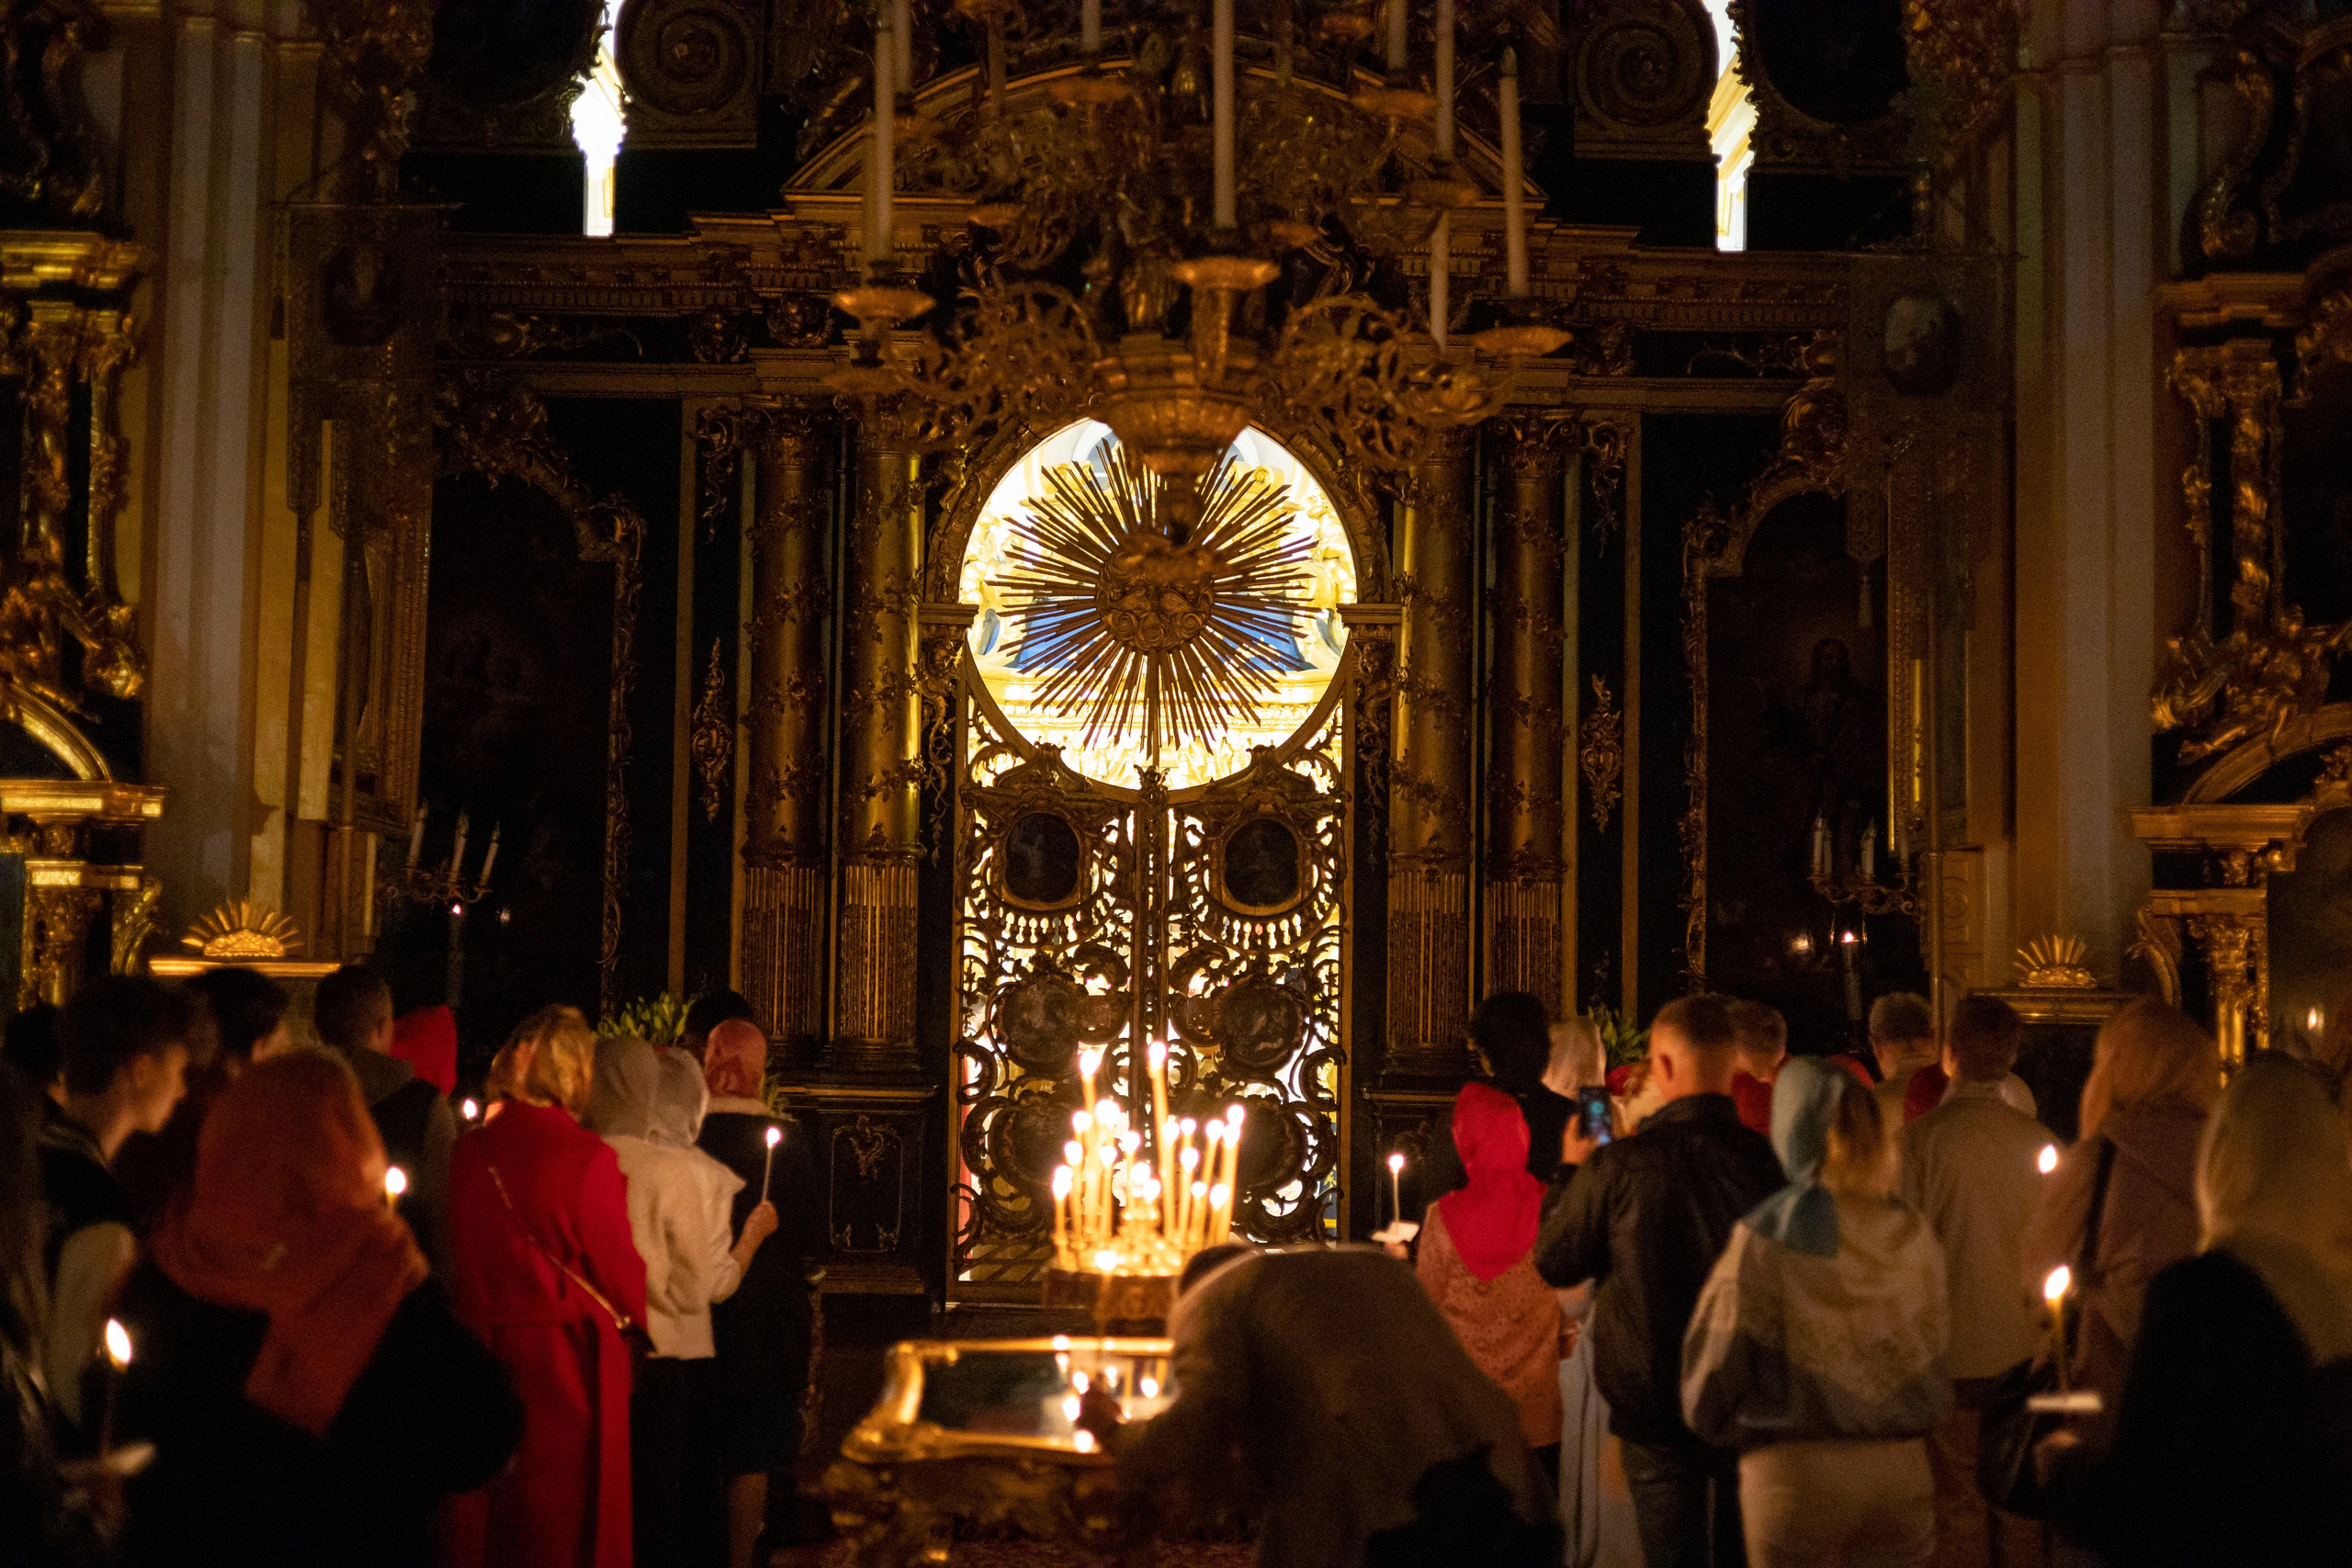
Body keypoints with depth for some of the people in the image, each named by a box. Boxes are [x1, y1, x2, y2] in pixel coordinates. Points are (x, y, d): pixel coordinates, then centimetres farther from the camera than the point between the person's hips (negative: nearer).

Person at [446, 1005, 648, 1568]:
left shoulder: (466, 1153, -1)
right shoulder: (590, 1157, -14)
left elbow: (453, 1259, 8)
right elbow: (617, 1265, -8)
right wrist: (631, 1317, 10)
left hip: (483, 1349, 4)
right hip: (569, 1356, -4)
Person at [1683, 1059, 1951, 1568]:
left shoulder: (1767, 1235, -12)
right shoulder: (1911, 1234, -2)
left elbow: (1714, 1369, -7)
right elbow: (1938, 1350, 8)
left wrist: (1735, 1434, 13)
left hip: (1794, 1468, -3)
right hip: (1901, 1468, 3)